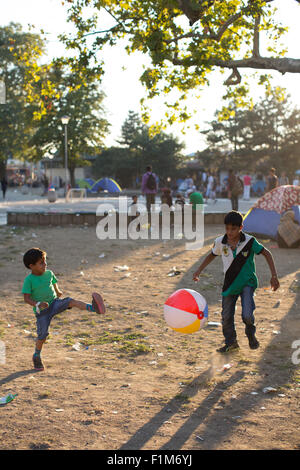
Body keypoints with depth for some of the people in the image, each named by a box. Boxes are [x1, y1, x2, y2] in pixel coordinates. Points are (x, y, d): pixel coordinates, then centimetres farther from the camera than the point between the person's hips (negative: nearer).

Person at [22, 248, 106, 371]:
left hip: (55, 303, 3)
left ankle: (93, 307, -48)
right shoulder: (29, 280, -13)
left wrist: (58, 291, 5)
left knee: (70, 301, -25)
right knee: (42, 335, -1)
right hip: (41, 310, -3)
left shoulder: (49, 273, 1)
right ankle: (36, 356, 24)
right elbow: (26, 298, -16)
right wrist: (38, 304, -30)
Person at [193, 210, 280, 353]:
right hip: (230, 283, 3)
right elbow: (212, 255, 12)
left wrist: (274, 276, -12)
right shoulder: (220, 242, -8)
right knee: (226, 316, 4)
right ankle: (231, 343, 28)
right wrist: (198, 271, 5)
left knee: (247, 315, -17)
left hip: (247, 282, -3)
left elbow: (267, 253, -6)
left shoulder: (249, 241, -17)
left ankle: (251, 334, 17)